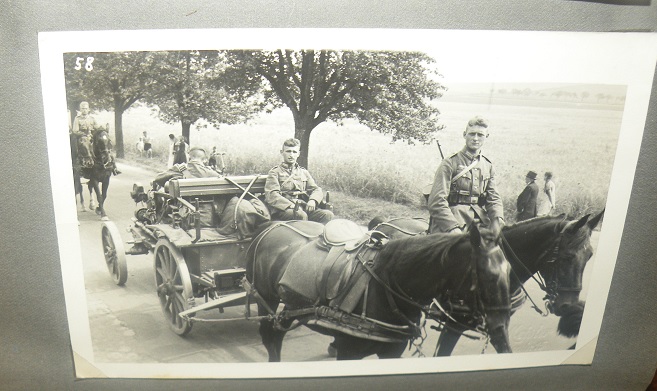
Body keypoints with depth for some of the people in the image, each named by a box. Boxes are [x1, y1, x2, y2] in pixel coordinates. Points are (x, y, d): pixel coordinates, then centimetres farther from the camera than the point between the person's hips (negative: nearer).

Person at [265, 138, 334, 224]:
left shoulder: (304, 172, 26)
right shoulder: (275, 172, 11)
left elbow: (316, 190, 17)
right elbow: (271, 195, -4)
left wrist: (312, 200, -8)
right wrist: (290, 206, -21)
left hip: (304, 208, 5)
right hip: (283, 210, -4)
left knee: (328, 215, -22)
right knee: (301, 215, -37)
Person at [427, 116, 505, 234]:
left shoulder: (488, 166, 16)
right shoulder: (449, 164, -3)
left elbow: (494, 198, 12)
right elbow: (436, 201, -12)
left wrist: (497, 219, -10)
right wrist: (453, 228, -22)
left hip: (480, 221, 5)